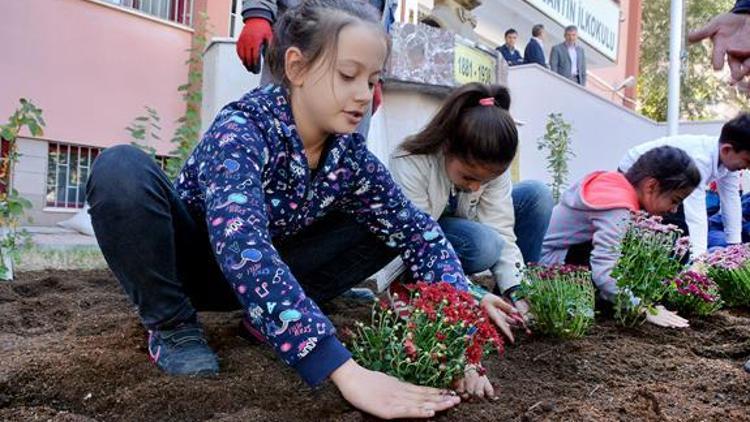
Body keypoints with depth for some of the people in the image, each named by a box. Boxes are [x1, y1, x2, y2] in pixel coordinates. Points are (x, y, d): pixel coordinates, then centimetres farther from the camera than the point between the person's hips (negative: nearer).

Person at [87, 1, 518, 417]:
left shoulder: (350, 154, -14)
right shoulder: (241, 130, -32)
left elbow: (418, 230, -10)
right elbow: (242, 250, -46)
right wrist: (346, 372, -54)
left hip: (270, 268, 5)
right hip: (191, 258, -4)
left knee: (387, 226, -9)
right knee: (122, 169, -33)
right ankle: (173, 326, -13)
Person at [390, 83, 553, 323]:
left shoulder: (493, 167, -20)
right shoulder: (408, 166, -34)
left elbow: (501, 231, -23)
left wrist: (516, 294, -34)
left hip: (461, 227, 6)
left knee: (537, 195, -12)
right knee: (483, 243, -36)